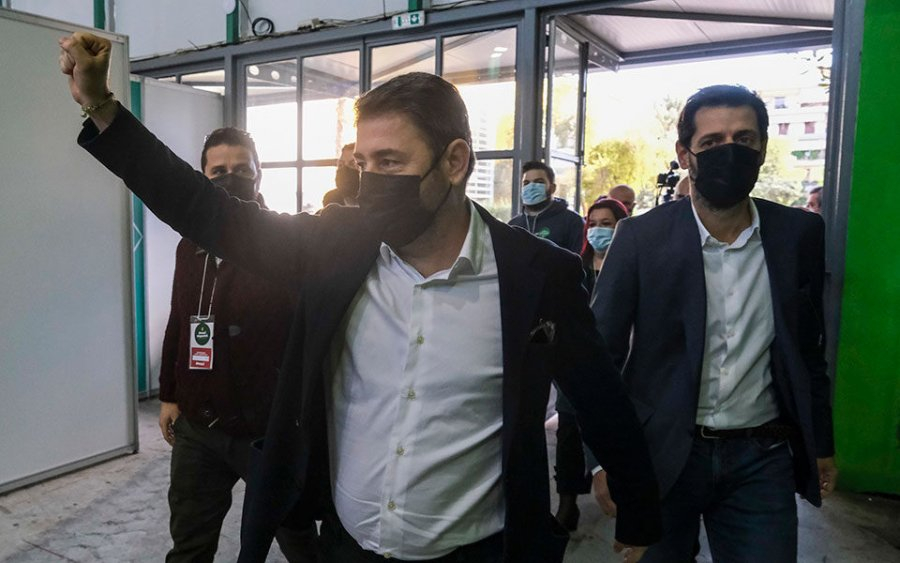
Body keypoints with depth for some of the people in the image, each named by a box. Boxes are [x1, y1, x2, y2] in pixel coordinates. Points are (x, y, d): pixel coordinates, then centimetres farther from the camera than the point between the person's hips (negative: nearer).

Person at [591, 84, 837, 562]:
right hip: (662, 453, -1)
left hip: (761, 458, 2)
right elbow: (601, 353, -7)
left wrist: (821, 444, 13)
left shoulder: (800, 234, -1)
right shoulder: (642, 238, -10)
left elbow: (808, 349, 9)